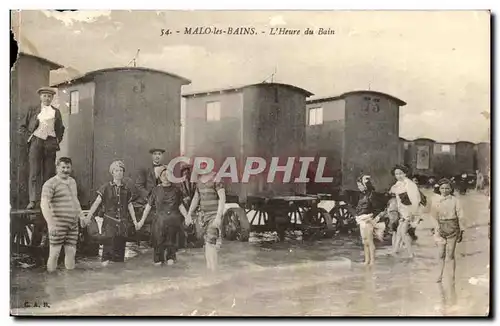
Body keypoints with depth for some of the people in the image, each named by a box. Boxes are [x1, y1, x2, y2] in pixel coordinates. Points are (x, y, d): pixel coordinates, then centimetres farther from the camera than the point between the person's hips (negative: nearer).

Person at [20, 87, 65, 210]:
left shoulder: (56, 112, 15)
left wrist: (58, 140, 11)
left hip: (50, 143, 2)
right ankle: (33, 200, -8)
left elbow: (61, 128, 24)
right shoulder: (32, 110, 10)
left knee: (49, 173, 1)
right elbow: (22, 126, 13)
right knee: (34, 173, -7)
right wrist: (29, 137, 1)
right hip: (36, 142, -2)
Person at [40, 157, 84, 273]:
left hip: (73, 224, 7)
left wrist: (81, 216, 23)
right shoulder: (50, 183, -9)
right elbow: (44, 204, -18)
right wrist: (51, 224, -26)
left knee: (71, 252, 9)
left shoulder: (72, 182, 15)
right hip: (58, 224, -7)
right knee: (54, 254, -4)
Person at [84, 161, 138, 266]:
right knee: (109, 240, -19)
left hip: (123, 221, 3)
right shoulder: (106, 187, 1)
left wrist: (135, 221, 16)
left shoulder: (126, 189, 11)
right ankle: (105, 260, -9)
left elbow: (130, 205, 17)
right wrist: (88, 216, -11)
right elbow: (97, 202, -3)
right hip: (110, 220, -3)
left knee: (121, 244, 2)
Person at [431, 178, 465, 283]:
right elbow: (434, 216, 6)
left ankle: (452, 276, 14)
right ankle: (440, 275, 17)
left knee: (450, 254, 2)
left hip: (452, 228, -2)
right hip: (440, 228, 2)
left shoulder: (455, 200, -4)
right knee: (441, 254, 7)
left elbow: (460, 216, -1)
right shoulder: (436, 200, 3)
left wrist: (461, 232, -1)